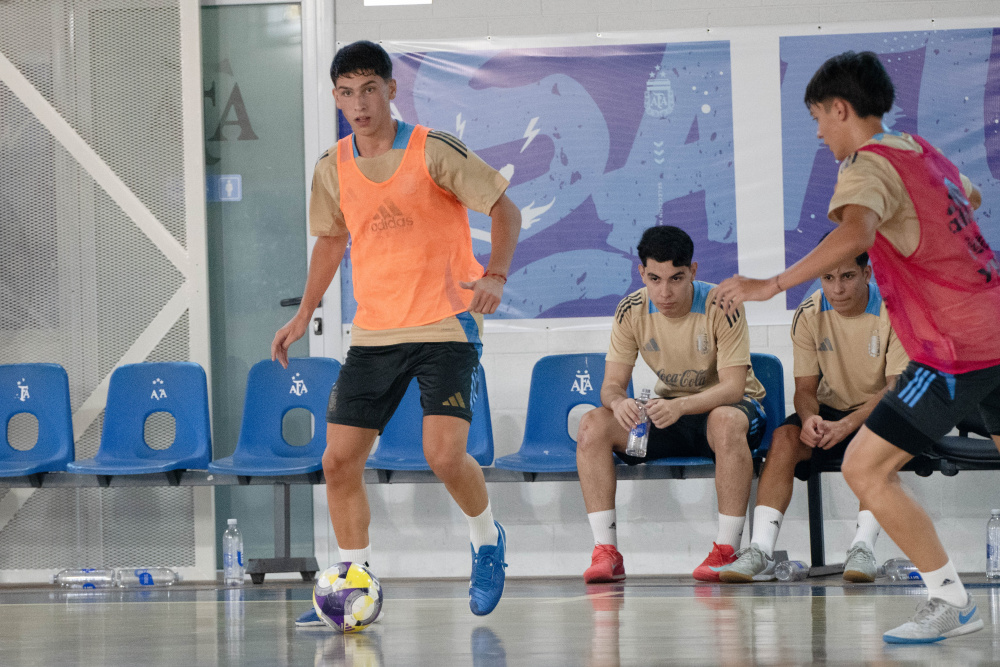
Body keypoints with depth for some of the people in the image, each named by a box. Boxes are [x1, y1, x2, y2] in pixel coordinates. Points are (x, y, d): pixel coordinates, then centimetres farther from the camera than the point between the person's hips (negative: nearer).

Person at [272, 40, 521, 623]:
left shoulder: (433, 151, -11)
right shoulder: (334, 168, 4)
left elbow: (505, 208, -6)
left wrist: (495, 276, -22)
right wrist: (304, 315, 17)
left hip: (446, 325, -5)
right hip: (375, 331, 5)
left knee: (445, 454, -19)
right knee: (340, 460, -2)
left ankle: (488, 541, 11)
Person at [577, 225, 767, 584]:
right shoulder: (632, 311, -9)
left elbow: (733, 386, -26)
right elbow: (612, 384, -8)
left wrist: (680, 406, -44)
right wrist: (618, 402, -35)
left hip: (725, 404, -4)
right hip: (669, 409, 4)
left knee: (727, 421, -41)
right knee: (592, 426, -21)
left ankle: (727, 550, -33)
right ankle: (606, 551, -22)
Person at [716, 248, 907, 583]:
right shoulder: (809, 314, -6)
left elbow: (899, 388, -20)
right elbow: (805, 387, -3)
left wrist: (848, 424, -34)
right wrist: (810, 418, -28)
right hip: (831, 409, 3)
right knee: (785, 437, -26)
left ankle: (863, 547, -41)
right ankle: (761, 551, -34)